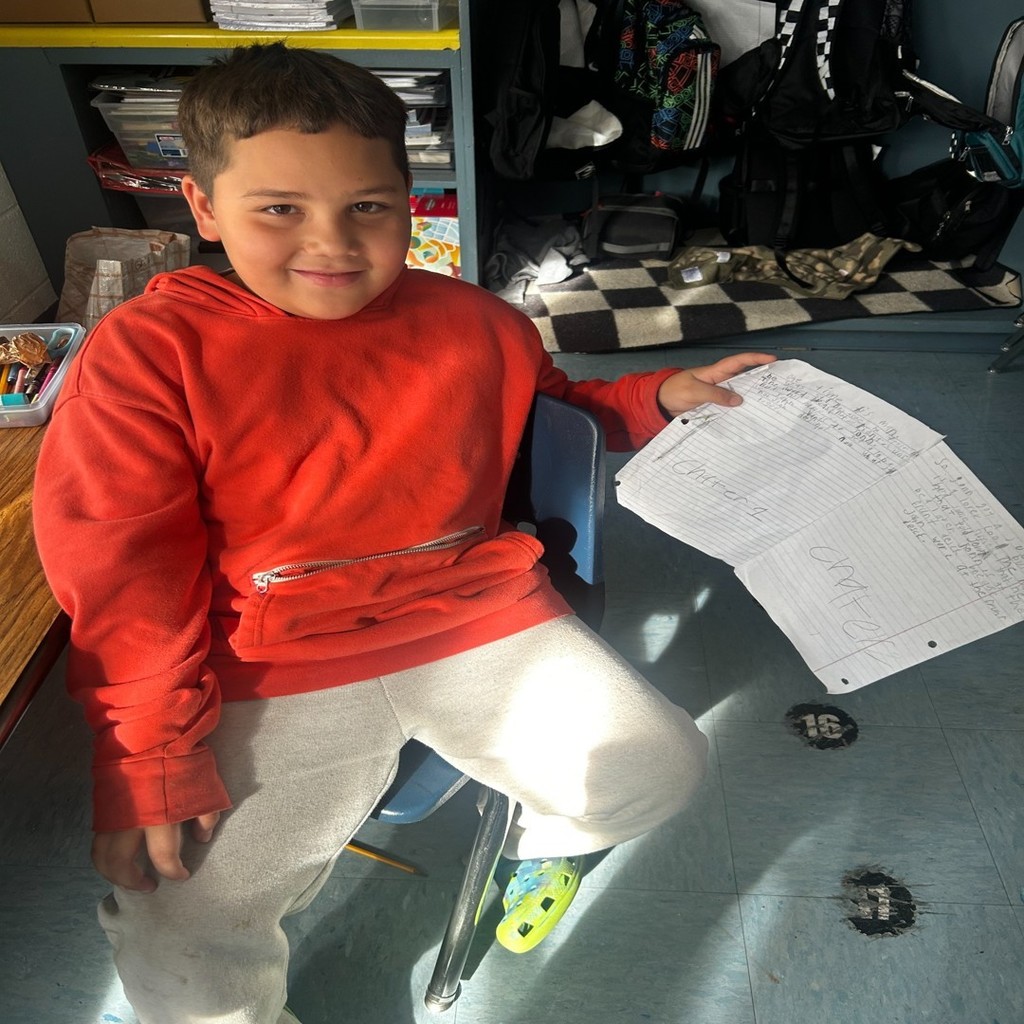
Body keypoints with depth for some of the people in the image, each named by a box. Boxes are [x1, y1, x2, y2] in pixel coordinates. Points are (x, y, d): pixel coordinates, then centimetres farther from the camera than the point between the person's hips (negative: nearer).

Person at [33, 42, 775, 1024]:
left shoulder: (471, 320, 7)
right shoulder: (148, 348, -3)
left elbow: (555, 408, 26)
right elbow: (126, 577, -4)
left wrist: (659, 396, 10)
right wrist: (154, 764, -6)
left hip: (480, 627, 3)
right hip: (278, 680, -1)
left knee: (658, 765, -7)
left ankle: (546, 834, 31)